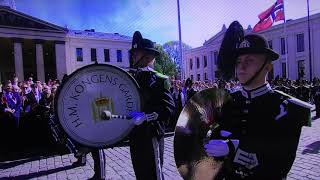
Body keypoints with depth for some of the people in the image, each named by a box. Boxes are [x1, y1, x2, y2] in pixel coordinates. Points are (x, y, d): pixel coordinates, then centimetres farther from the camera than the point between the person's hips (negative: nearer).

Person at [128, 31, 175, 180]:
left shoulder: (159, 79, -11)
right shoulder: (132, 78, 10)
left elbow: (168, 107, -22)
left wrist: (145, 116, -30)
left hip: (151, 135, -7)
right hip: (135, 135, 7)